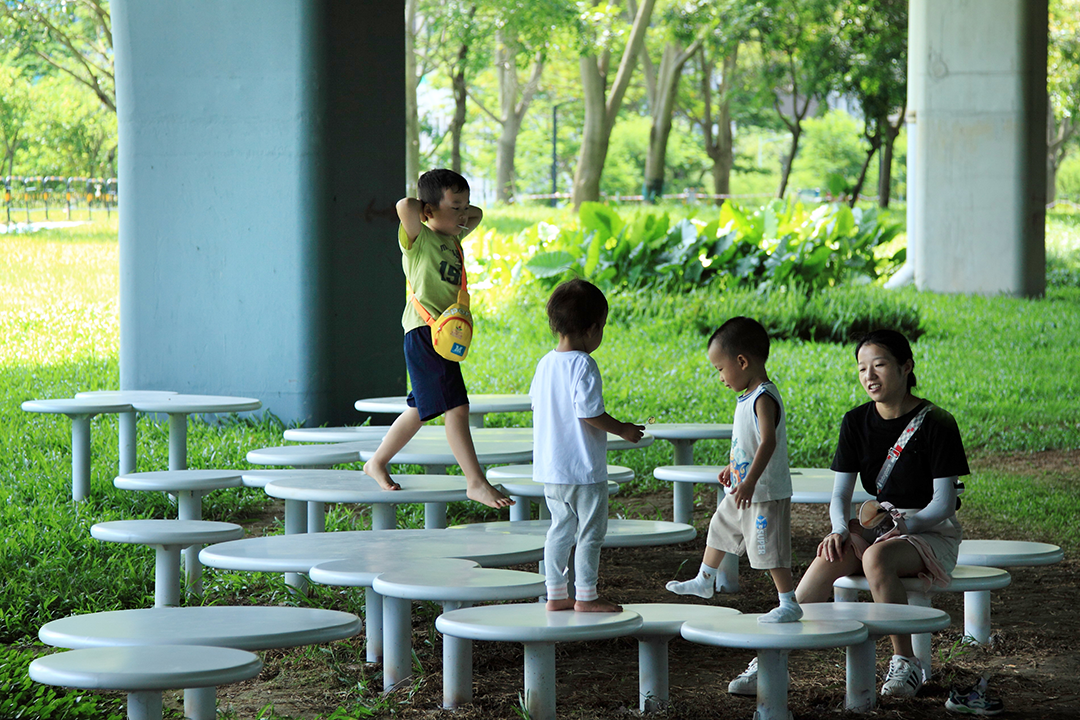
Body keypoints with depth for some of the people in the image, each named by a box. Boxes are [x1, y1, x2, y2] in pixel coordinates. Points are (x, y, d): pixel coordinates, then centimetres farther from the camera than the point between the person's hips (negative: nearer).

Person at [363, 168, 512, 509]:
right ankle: (476, 483, -13)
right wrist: (423, 209, -6)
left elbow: (477, 215, 34)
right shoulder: (418, 239, -8)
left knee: (422, 409, 19)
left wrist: (458, 213, 15)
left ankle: (377, 462, 33)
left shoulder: (453, 240, 17)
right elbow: (405, 206, -27)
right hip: (423, 331, -10)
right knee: (456, 407, -13)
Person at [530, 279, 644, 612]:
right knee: (591, 531, 3)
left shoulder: (545, 363, 6)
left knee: (561, 528, 16)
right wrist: (622, 430, -8)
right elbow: (589, 412, -22)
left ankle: (556, 594, 19)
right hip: (583, 469, -8)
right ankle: (586, 596, 7)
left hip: (550, 468, 8)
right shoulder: (583, 365, -18)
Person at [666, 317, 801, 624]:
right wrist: (734, 467, 32)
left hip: (766, 493, -11)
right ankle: (704, 582, 42)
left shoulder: (764, 399, -23)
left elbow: (768, 441, -33)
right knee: (720, 529, 25)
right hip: (742, 491, 11)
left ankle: (789, 604, 1)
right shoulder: (749, 397, 8)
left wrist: (749, 481, -40)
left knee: (769, 548, -6)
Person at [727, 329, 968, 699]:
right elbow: (840, 494, 2)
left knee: (876, 558, -37)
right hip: (877, 528, 4)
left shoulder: (936, 424, -10)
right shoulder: (857, 422, 5)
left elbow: (943, 503, -11)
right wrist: (841, 530, -19)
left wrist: (901, 525, -25)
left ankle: (905, 664, -26)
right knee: (830, 557, -28)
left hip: (932, 533, -4)